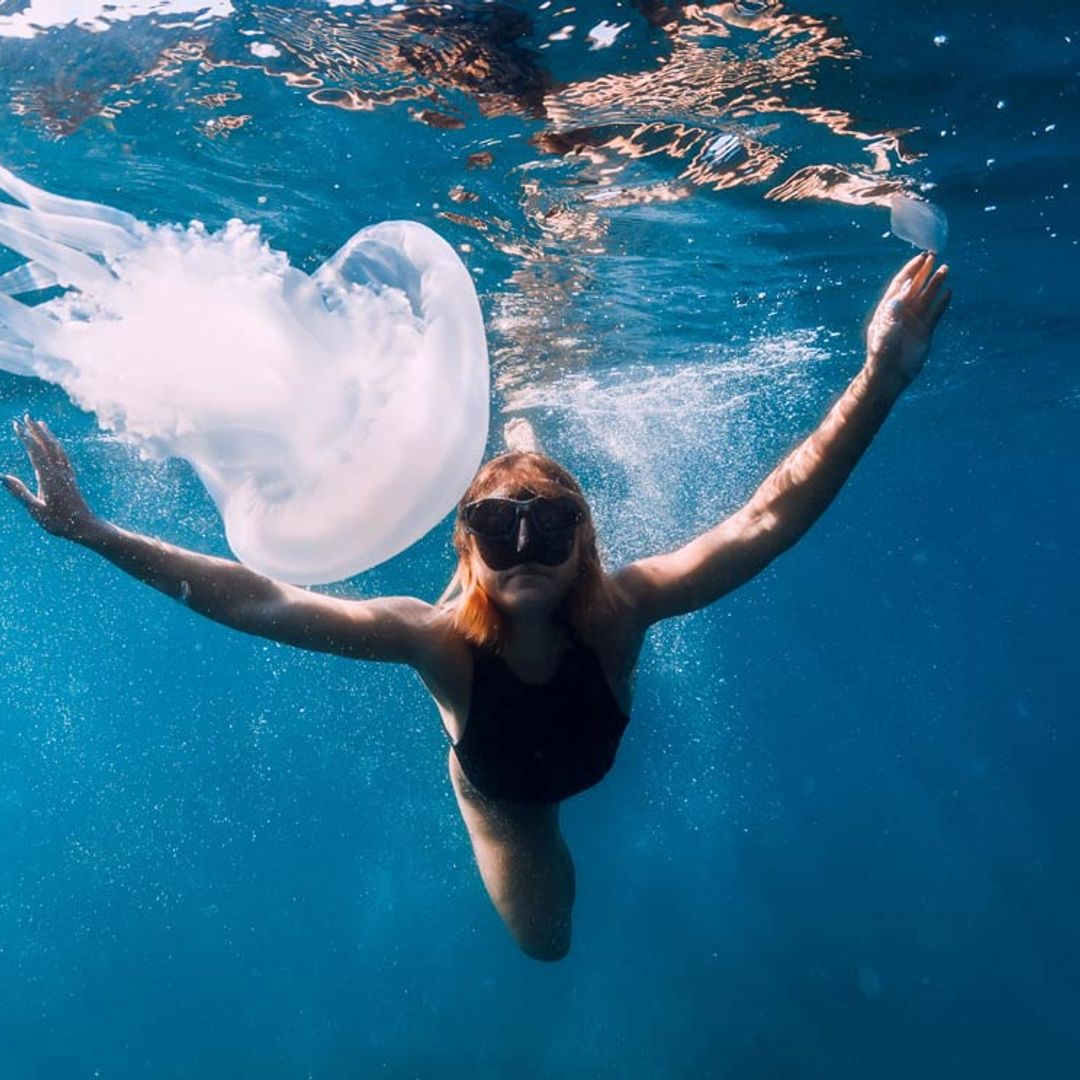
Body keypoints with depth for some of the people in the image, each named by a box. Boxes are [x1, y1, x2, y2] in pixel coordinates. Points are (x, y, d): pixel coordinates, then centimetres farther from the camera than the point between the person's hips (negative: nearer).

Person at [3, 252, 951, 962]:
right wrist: (92, 531, -50)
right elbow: (258, 602, -46)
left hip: (593, 757, 2)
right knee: (544, 941, 24)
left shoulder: (617, 611, -45)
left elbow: (767, 519, -52)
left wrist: (881, 378, -63)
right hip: (497, 790, -1)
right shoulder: (439, 638, -46)